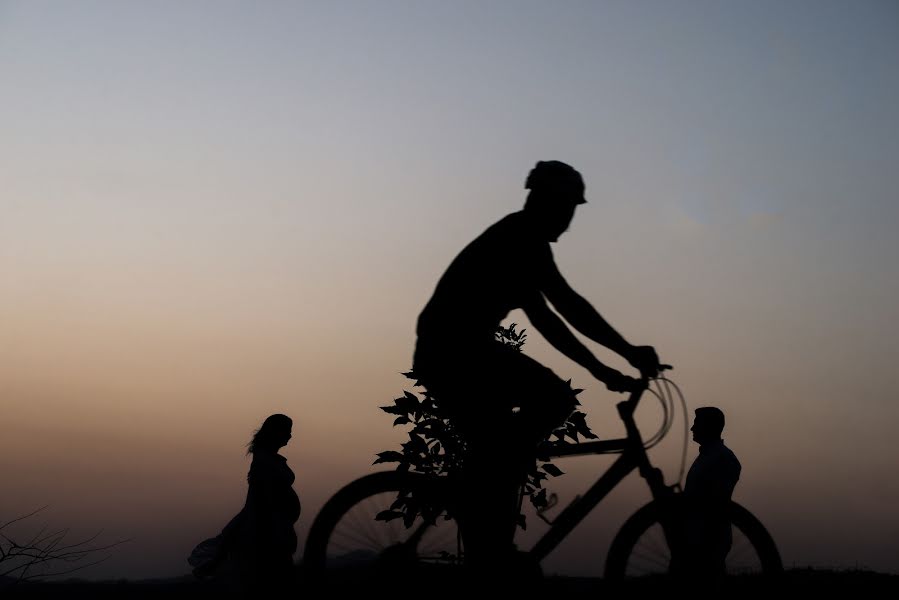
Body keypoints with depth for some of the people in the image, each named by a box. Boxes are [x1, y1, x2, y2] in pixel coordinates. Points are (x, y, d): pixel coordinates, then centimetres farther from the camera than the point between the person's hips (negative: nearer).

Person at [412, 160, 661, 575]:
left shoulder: (517, 244, 21)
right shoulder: (522, 236, -10)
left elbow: (543, 318, 22)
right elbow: (567, 305, -19)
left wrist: (600, 370, 19)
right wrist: (629, 352, -17)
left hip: (446, 353, 10)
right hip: (453, 351, -10)